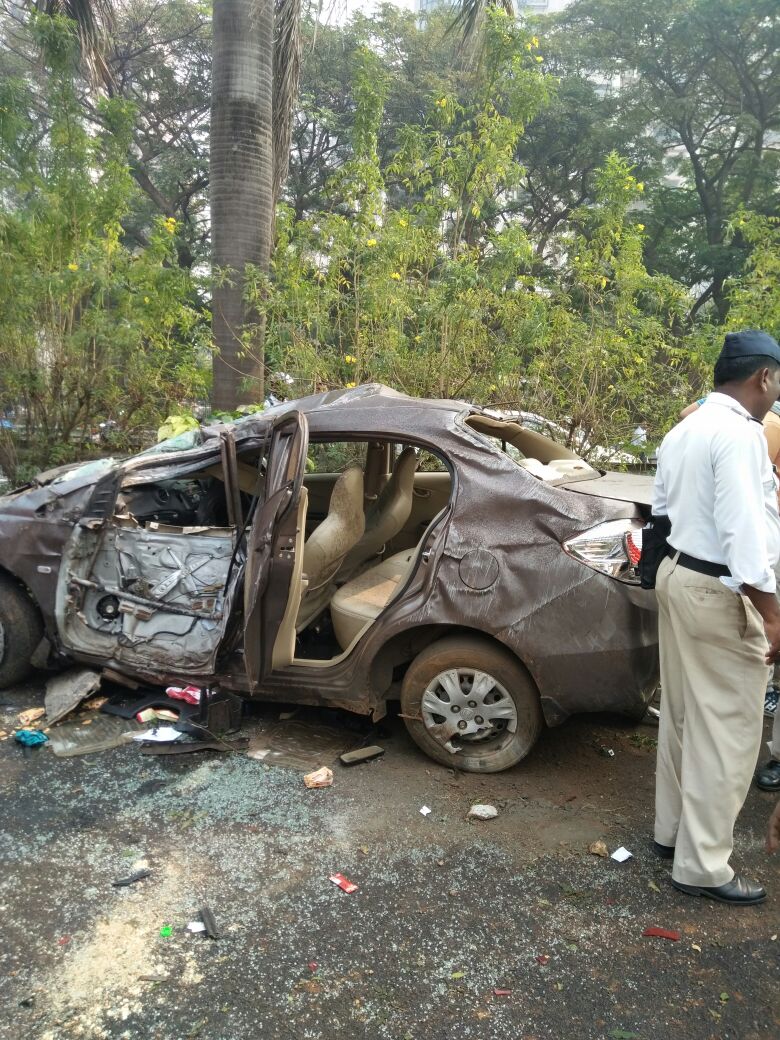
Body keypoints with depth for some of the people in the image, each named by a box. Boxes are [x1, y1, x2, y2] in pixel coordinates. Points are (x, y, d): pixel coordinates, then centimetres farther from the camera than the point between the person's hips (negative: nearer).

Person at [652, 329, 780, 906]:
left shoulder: (684, 430, 12)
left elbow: (663, 506, 18)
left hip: (678, 573, 10)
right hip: (718, 591, -10)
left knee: (684, 715, 18)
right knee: (728, 729, 0)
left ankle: (674, 829, 31)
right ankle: (702, 864, 10)